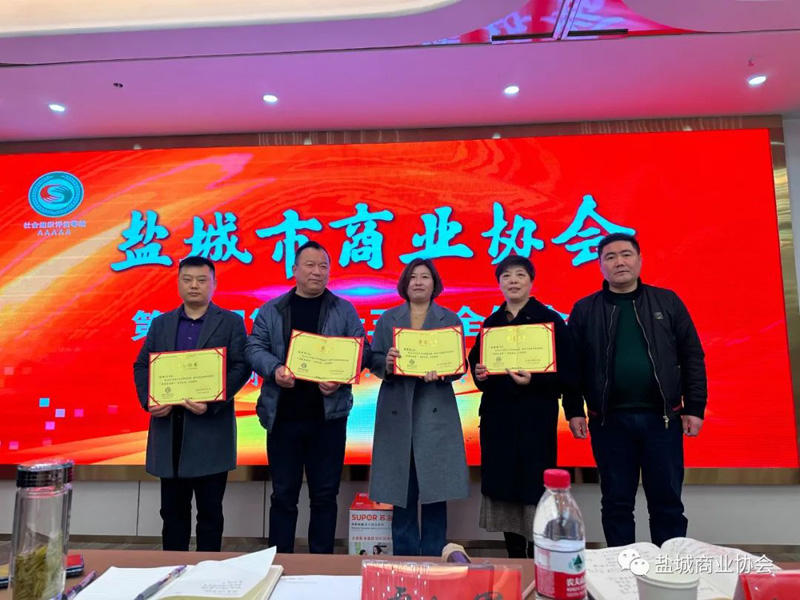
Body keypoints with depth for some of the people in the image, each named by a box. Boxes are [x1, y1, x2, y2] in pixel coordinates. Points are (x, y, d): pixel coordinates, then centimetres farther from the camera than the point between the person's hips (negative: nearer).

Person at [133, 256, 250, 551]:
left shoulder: (231, 322, 2)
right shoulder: (161, 323, 13)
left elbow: (241, 367, -7)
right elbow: (141, 366, 10)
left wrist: (211, 403, -19)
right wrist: (148, 400, -8)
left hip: (210, 428, -3)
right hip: (168, 428, 4)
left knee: (210, 511, 7)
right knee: (172, 511, 14)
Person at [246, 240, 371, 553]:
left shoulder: (344, 310, 7)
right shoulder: (271, 310, 8)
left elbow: (361, 350, 2)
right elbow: (254, 348, 3)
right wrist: (274, 369, -17)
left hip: (329, 414, 0)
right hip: (282, 415, 0)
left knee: (324, 494, 9)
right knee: (283, 494, 10)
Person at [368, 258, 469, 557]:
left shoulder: (451, 319, 7)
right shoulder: (387, 319, 10)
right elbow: (373, 362, 5)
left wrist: (441, 373, -19)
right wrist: (387, 364, -17)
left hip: (435, 412, -1)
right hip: (397, 412, 1)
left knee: (435, 489, 3)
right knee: (400, 490, 6)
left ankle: (434, 560, 18)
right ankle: (404, 559, 20)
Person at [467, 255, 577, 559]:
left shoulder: (550, 320, -4)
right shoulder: (491, 322, 11)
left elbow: (566, 374, -8)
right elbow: (475, 361, 18)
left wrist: (533, 380, -23)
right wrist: (479, 373, -4)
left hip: (536, 419, -5)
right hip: (496, 418, 5)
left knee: (534, 490, -3)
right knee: (503, 489, 10)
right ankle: (514, 561, 27)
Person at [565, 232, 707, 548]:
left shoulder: (668, 302, 4)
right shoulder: (585, 309, 2)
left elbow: (692, 357, 4)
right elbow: (572, 364, 2)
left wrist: (694, 407, 0)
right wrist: (574, 411, -3)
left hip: (662, 418, 1)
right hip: (609, 421, 0)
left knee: (667, 501, 10)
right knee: (616, 502, 10)